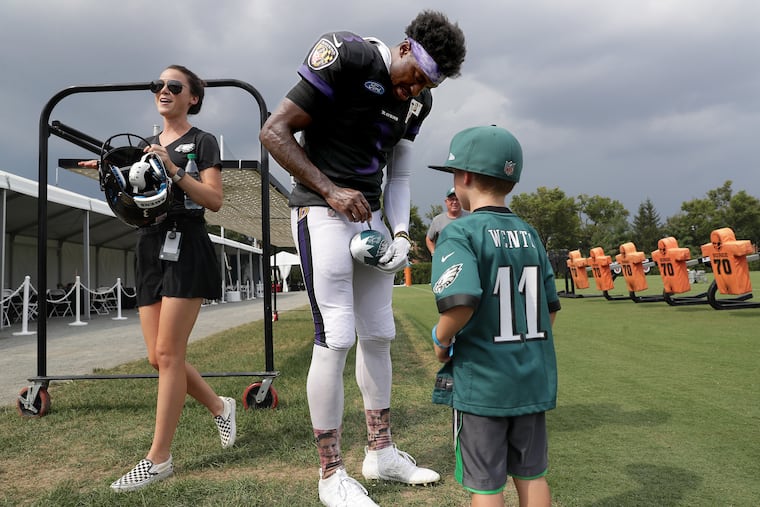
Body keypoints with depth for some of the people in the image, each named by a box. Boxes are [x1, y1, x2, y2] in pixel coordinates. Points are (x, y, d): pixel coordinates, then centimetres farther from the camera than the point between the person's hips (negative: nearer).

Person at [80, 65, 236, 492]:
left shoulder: (202, 141, 2)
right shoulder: (145, 146, 20)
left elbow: (214, 201, -8)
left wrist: (174, 171, -18)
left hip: (187, 247, -7)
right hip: (150, 248, 7)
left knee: (167, 354, -9)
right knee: (159, 357, 4)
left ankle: (159, 458, 0)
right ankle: (221, 407, 27)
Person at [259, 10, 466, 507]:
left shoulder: (417, 101, 10)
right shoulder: (347, 57, -13)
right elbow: (275, 131, -13)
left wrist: (400, 233, 2)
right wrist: (331, 191, -16)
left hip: (370, 216, 8)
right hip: (323, 213, -8)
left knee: (379, 335, 12)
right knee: (336, 337, -9)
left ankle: (381, 451, 27)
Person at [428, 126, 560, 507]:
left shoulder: (460, 233, -13)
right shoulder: (529, 234, 7)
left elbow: (462, 301, -29)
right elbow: (551, 308, 9)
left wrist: (442, 338, -11)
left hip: (481, 380, -6)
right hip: (534, 376, 6)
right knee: (532, 474, 19)